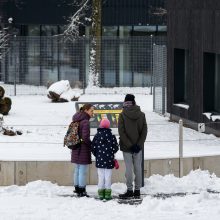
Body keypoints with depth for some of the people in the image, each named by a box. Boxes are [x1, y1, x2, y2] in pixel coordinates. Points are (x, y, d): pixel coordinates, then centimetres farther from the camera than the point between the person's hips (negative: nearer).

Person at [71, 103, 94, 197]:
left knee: (77, 170, 16)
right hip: (83, 150, -9)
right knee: (83, 171, -2)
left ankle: (77, 189, 23)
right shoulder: (85, 122, -18)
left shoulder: (76, 121, 9)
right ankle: (81, 191, 0)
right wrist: (91, 145, -7)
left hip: (75, 150, 9)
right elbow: (85, 137, -23)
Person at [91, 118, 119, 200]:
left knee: (101, 177, 8)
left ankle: (101, 194, 9)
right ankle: (107, 194, 5)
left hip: (99, 160, 2)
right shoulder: (111, 136, -8)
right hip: (109, 161, -2)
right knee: (108, 177, 4)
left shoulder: (97, 136, -4)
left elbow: (93, 148, -1)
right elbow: (115, 148, -3)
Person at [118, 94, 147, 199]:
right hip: (138, 147, 3)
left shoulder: (122, 115, -8)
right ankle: (137, 190, 11)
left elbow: (121, 132, -12)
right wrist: (139, 144, -4)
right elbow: (144, 131, -2)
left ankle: (129, 190, 0)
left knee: (128, 169, 0)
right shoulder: (141, 115, 1)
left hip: (126, 147, -3)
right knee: (138, 168, 8)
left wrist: (129, 145, -11)